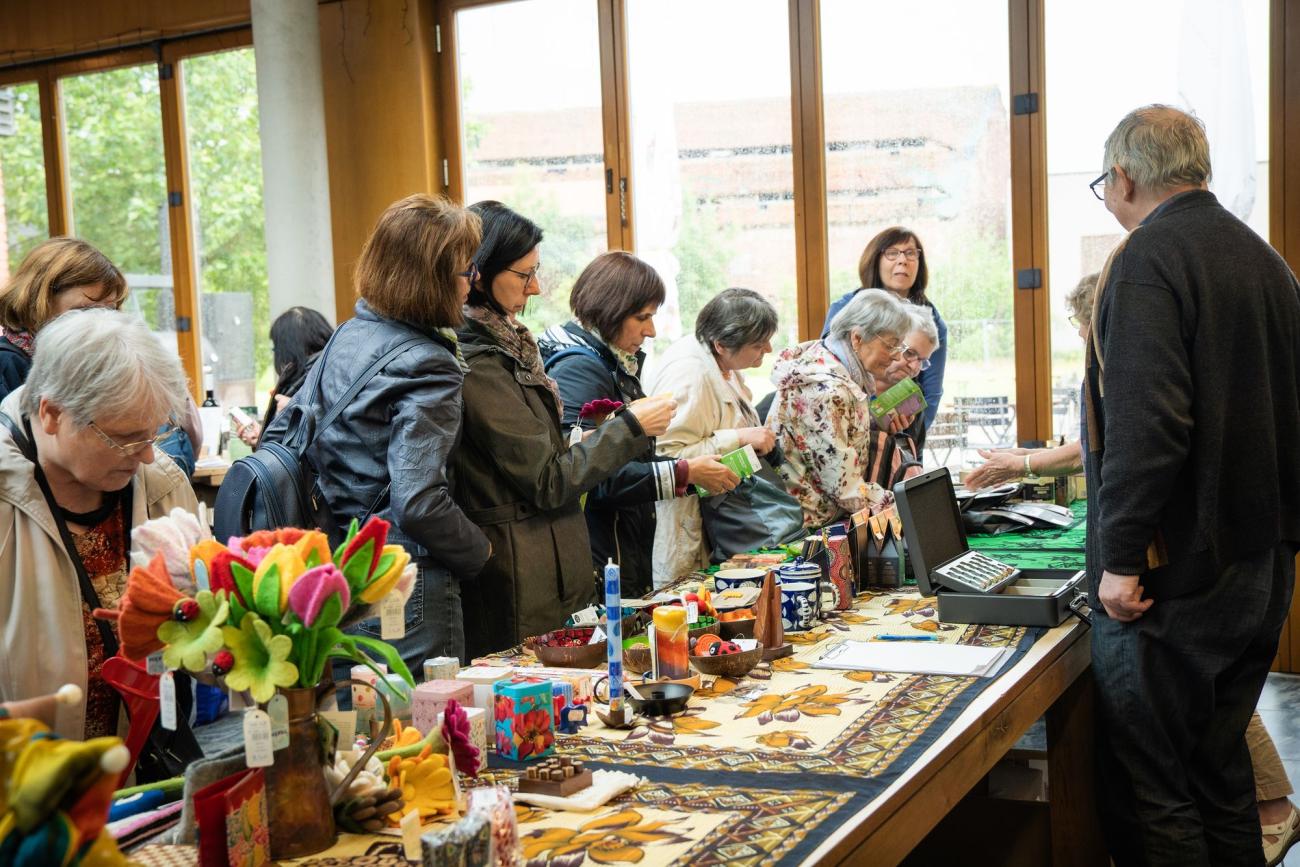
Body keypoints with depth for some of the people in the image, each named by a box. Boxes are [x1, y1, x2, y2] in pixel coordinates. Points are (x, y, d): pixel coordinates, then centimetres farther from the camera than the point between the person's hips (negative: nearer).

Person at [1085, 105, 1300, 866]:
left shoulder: (1148, 259, -15)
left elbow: (1145, 424, -25)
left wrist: (1120, 559, -19)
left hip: (1173, 576, -9)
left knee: (1149, 787, 0)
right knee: (1223, 768, 19)